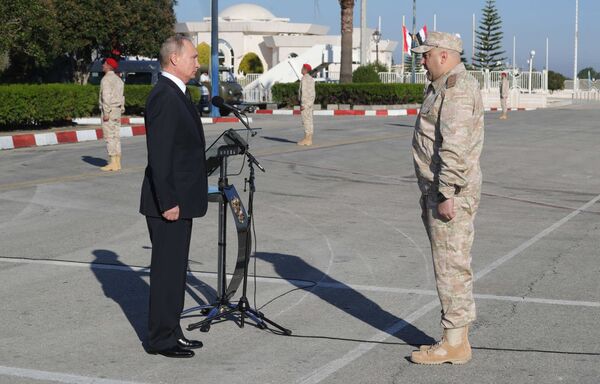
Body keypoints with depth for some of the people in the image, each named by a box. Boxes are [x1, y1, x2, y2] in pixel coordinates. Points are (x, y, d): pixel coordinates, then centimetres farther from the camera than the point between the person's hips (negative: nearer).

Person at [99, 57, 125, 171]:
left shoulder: (106, 79, -12)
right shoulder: (118, 79, 16)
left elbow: (106, 97, -20)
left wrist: (106, 113, -20)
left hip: (109, 110, -9)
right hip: (117, 110, 9)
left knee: (109, 137, -8)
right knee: (116, 136, 9)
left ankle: (113, 163, -11)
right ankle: (117, 163, 9)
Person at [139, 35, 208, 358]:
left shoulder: (174, 94, 14)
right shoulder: (165, 96, -18)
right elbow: (159, 155, -23)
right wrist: (168, 202, -23)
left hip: (179, 199, 10)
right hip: (169, 202, -10)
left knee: (174, 269, 15)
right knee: (167, 270, -2)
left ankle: (170, 332, 24)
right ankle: (161, 339, 6)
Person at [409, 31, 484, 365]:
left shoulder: (457, 89, -16)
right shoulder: (446, 87, 19)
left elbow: (456, 148, -24)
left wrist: (447, 194, -24)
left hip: (450, 192, -11)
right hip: (440, 190, 11)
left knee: (451, 265, -6)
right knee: (453, 264, 13)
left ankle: (455, 343, -1)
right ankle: (458, 338, 19)